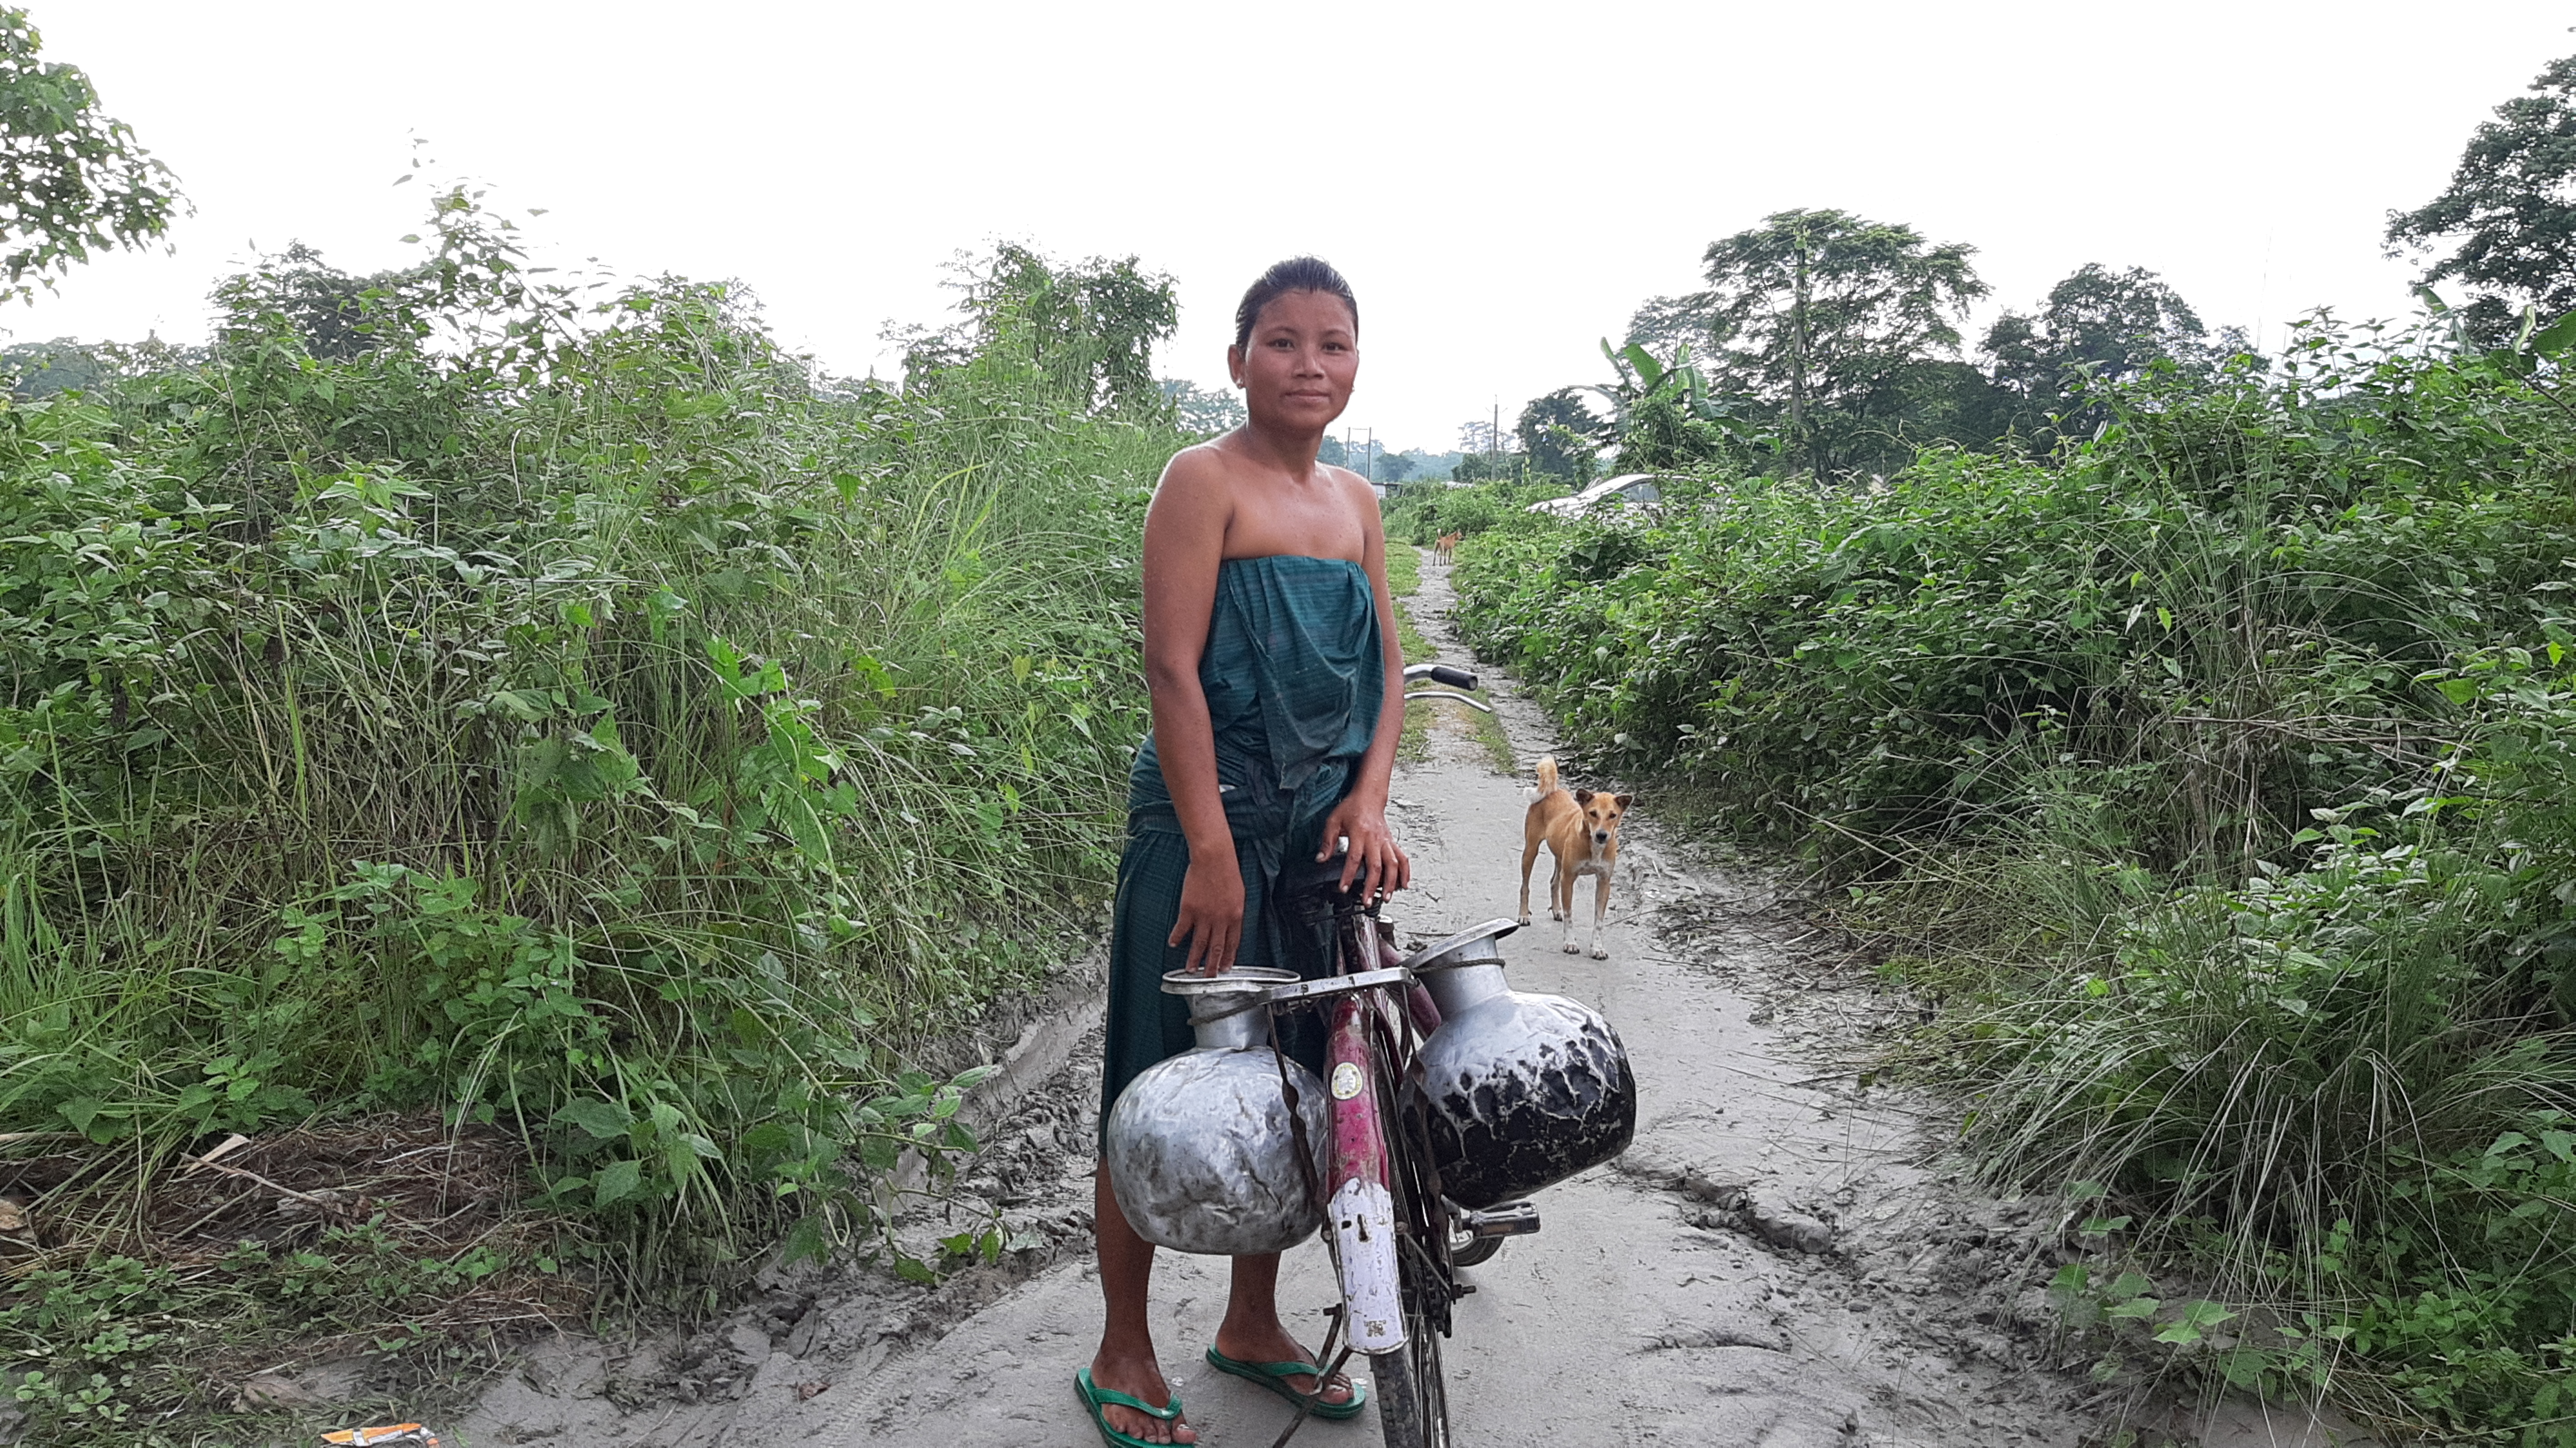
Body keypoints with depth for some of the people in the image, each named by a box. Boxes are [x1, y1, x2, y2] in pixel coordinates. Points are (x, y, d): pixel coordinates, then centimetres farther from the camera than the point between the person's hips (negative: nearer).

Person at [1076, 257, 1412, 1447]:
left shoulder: (1354, 501, 13)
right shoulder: (1205, 479, -8)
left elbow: (1387, 666, 12)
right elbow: (1172, 665, -15)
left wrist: (1368, 802, -4)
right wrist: (1211, 849, -20)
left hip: (1320, 826, 7)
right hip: (1208, 819, -6)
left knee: (1290, 1081, 14)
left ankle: (1252, 1325, 33)